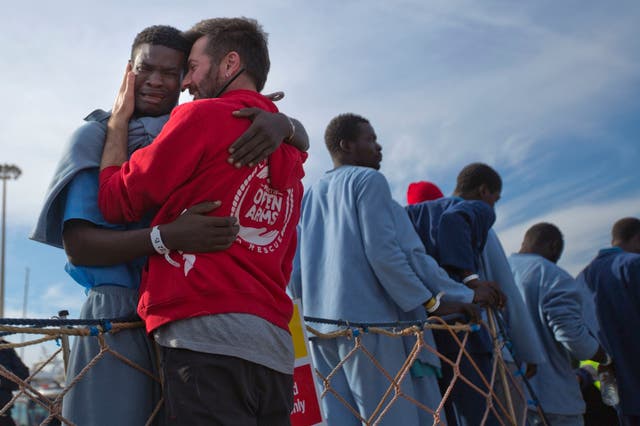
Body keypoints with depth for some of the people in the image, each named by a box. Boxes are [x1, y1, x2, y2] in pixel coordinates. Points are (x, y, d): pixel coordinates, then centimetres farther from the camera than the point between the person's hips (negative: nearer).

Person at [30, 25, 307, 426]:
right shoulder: (97, 136, 4)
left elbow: (300, 139, 12)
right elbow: (78, 243, -6)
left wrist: (281, 124, -13)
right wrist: (168, 236, -21)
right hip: (121, 321, -2)